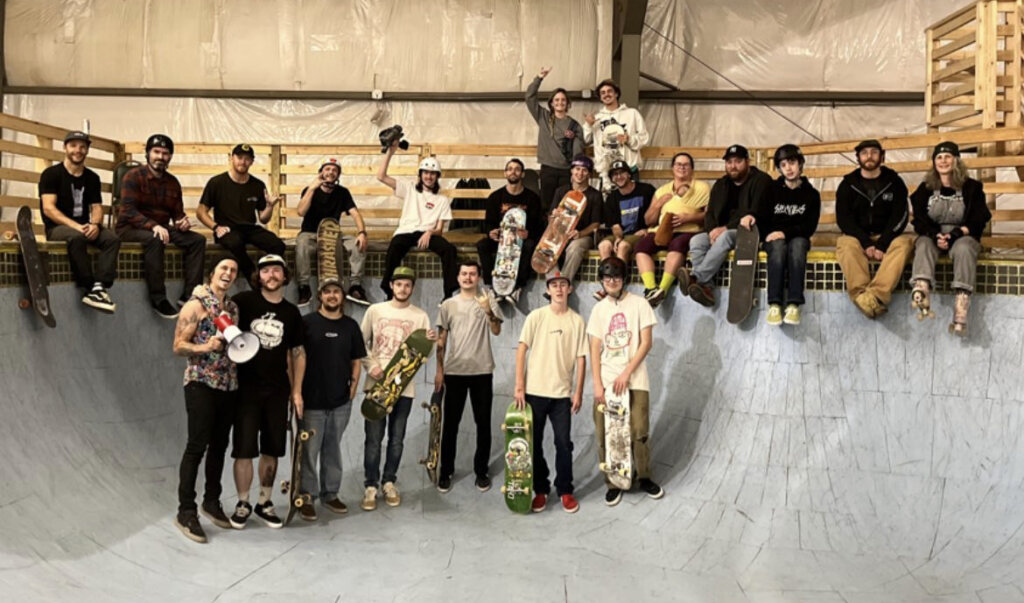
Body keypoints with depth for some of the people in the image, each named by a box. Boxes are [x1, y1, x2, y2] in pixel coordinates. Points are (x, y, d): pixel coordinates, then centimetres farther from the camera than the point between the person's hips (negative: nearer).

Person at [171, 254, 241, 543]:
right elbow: (178, 346, -10)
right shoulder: (196, 305, -6)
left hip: (229, 385, 7)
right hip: (201, 383, -6)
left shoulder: (233, 307, 14)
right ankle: (186, 511, 0)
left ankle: (212, 502, 25)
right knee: (197, 446, -7)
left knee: (219, 446, 12)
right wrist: (206, 347, -25)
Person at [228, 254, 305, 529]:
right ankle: (243, 503, 17)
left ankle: (265, 502, 22)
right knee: (244, 449, 1)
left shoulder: (292, 313, 7)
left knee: (271, 449, 9)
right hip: (246, 388, -3)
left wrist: (296, 390, 8)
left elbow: (298, 353, 12)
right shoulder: (244, 301, -3)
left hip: (278, 390, 3)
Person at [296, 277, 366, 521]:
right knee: (309, 450, 1)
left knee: (333, 450, 14)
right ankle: (306, 497, 14)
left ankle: (330, 494, 25)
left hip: (341, 400, 3)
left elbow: (357, 359, 14)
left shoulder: (351, 325, 9)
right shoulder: (307, 322, -2)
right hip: (311, 399, -3)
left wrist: (354, 382, 2)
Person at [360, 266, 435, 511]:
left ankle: (389, 482, 23)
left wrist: (430, 342, -17)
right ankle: (371, 485, 12)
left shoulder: (420, 316, 4)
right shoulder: (375, 311, 3)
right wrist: (371, 366, -10)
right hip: (376, 383, -1)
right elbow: (361, 343, 5)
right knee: (374, 438, 1)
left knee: (397, 438, 9)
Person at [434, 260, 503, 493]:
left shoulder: (488, 301, 3)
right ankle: (445, 471, 16)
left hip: (482, 371, -1)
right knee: (450, 423, 6)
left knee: (483, 423, 6)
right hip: (454, 371, 1)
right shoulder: (448, 305, 6)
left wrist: (488, 310, -27)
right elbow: (441, 339, 8)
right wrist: (439, 370, 3)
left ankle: (481, 471, 17)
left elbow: (496, 331, -10)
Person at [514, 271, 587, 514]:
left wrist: (578, 392, 0)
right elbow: (522, 350, -3)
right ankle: (540, 490, 20)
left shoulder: (577, 321, 3)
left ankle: (565, 490, 19)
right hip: (534, 391, 0)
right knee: (534, 443, 7)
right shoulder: (536, 316, -2)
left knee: (564, 444, 4)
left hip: (562, 393, 1)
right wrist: (519, 385, -9)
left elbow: (581, 359, 4)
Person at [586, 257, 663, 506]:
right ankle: (612, 483, 14)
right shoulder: (599, 309, 9)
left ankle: (644, 477, 20)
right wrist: (597, 384, -6)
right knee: (604, 434, 1)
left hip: (634, 380, -2)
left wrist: (626, 374, -11)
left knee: (639, 433, -1)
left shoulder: (639, 304, 1)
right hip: (606, 381, 2)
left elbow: (646, 343, -3)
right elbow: (594, 349, 4)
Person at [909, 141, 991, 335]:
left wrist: (957, 232, -18)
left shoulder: (972, 187, 6)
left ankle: (961, 311, -53)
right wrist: (936, 235, -18)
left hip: (963, 236, -2)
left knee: (964, 247, -36)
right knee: (924, 244, -33)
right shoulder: (926, 188, 10)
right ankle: (921, 291, -63)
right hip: (933, 236, 2)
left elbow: (979, 220, 0)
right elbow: (920, 220, 2)